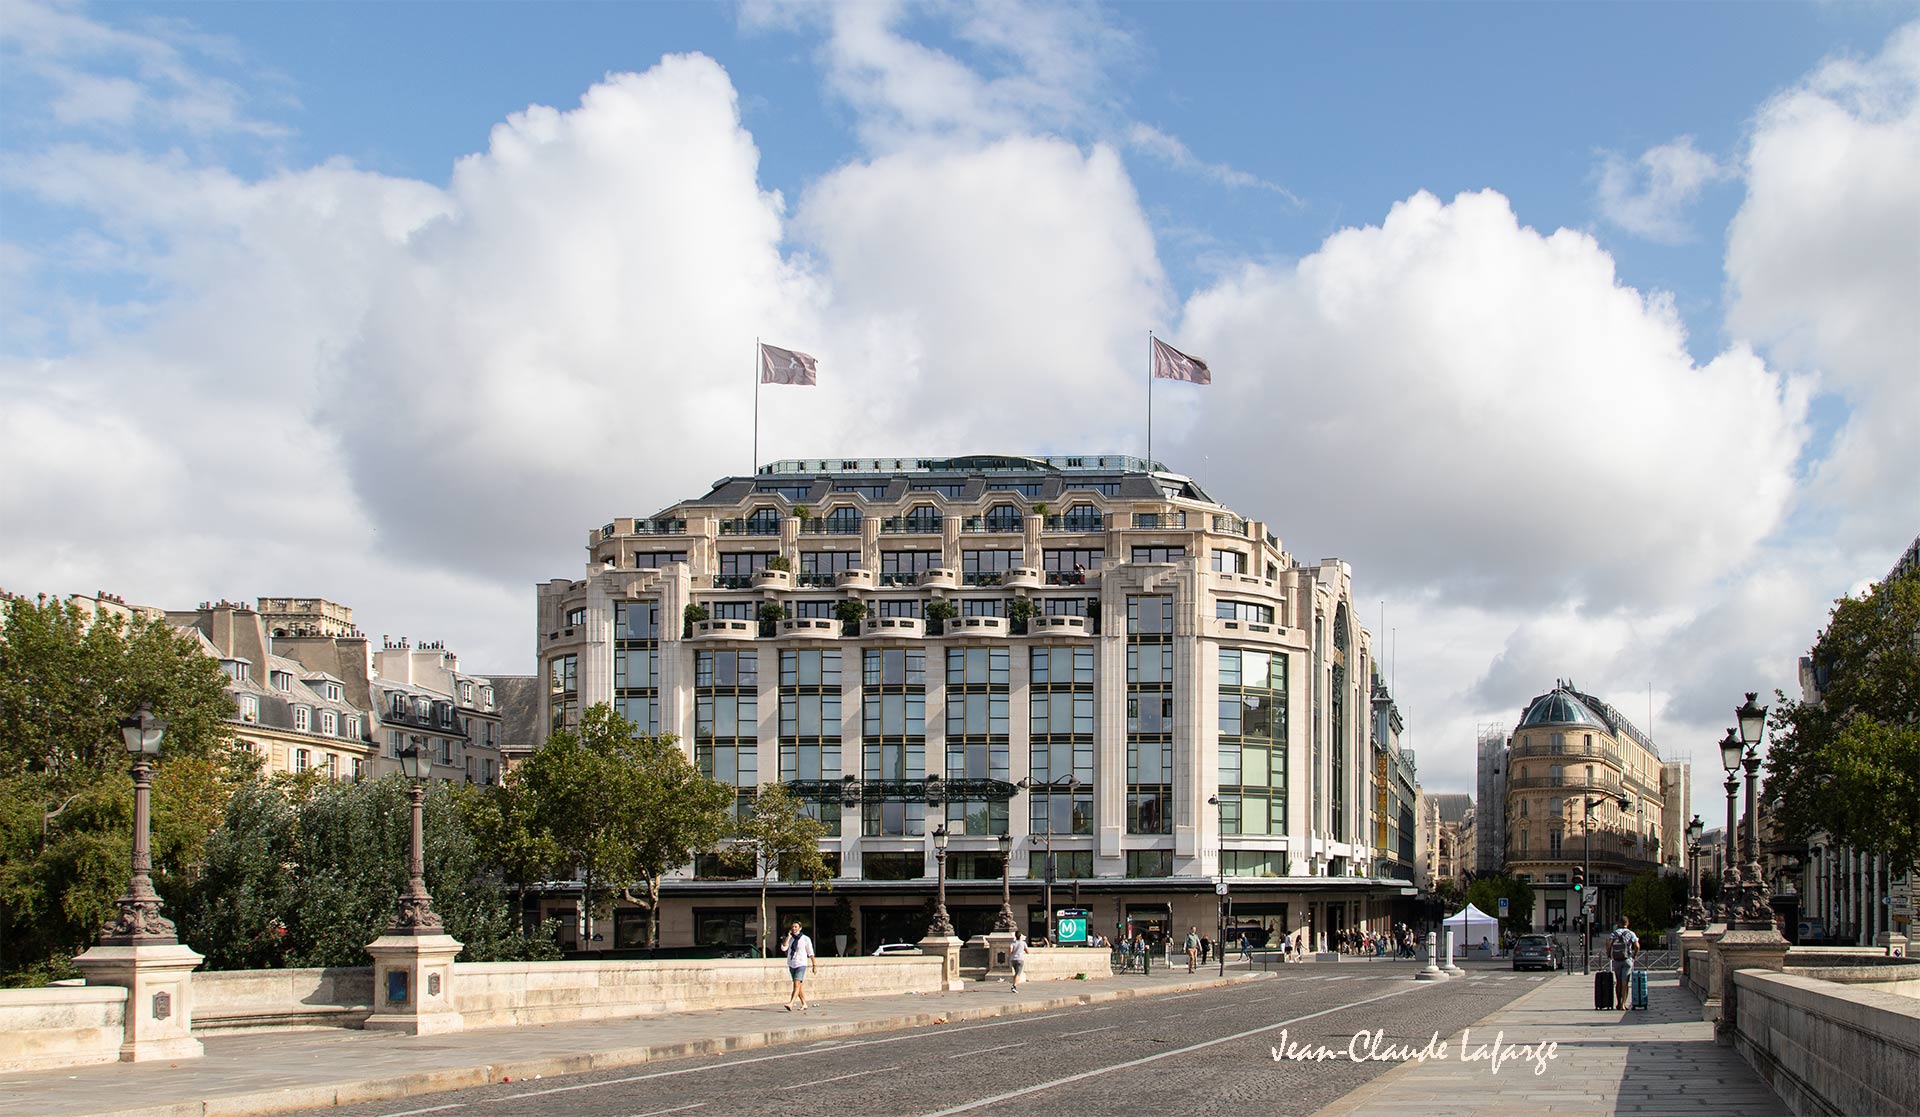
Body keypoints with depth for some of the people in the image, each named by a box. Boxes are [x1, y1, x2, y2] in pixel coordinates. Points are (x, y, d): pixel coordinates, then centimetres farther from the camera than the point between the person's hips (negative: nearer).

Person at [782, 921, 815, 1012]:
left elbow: (810, 953, 1)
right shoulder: (790, 939, 8)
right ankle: (804, 1004, 22)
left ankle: (790, 1004, -29)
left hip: (801, 964, -6)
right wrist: (788, 936, -8)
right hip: (791, 965, 6)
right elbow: (783, 948, -5)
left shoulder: (805, 939, -3)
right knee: (799, 986, 12)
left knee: (797, 984, -18)